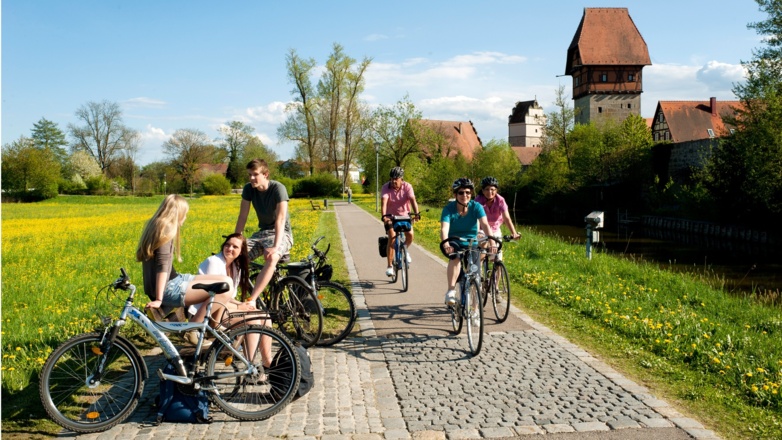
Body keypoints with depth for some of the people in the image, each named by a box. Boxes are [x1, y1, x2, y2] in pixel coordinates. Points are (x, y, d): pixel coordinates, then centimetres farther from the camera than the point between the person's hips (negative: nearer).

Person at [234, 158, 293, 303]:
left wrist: (275, 246, -38)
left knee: (272, 258, -37)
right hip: (262, 232, 6)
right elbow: (242, 217, -3)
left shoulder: (278, 188, -21)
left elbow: (281, 219, -28)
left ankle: (251, 301, -39)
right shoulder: (248, 189, -5)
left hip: (281, 233, -5)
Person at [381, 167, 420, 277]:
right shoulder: (386, 188, -18)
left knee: (410, 234, -19)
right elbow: (384, 202, -31)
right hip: (390, 216, -1)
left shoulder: (407, 187, -15)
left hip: (404, 215, 2)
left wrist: (416, 213, -45)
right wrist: (384, 216, -48)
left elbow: (413, 200, -28)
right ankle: (390, 266, -12)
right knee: (392, 236, -20)